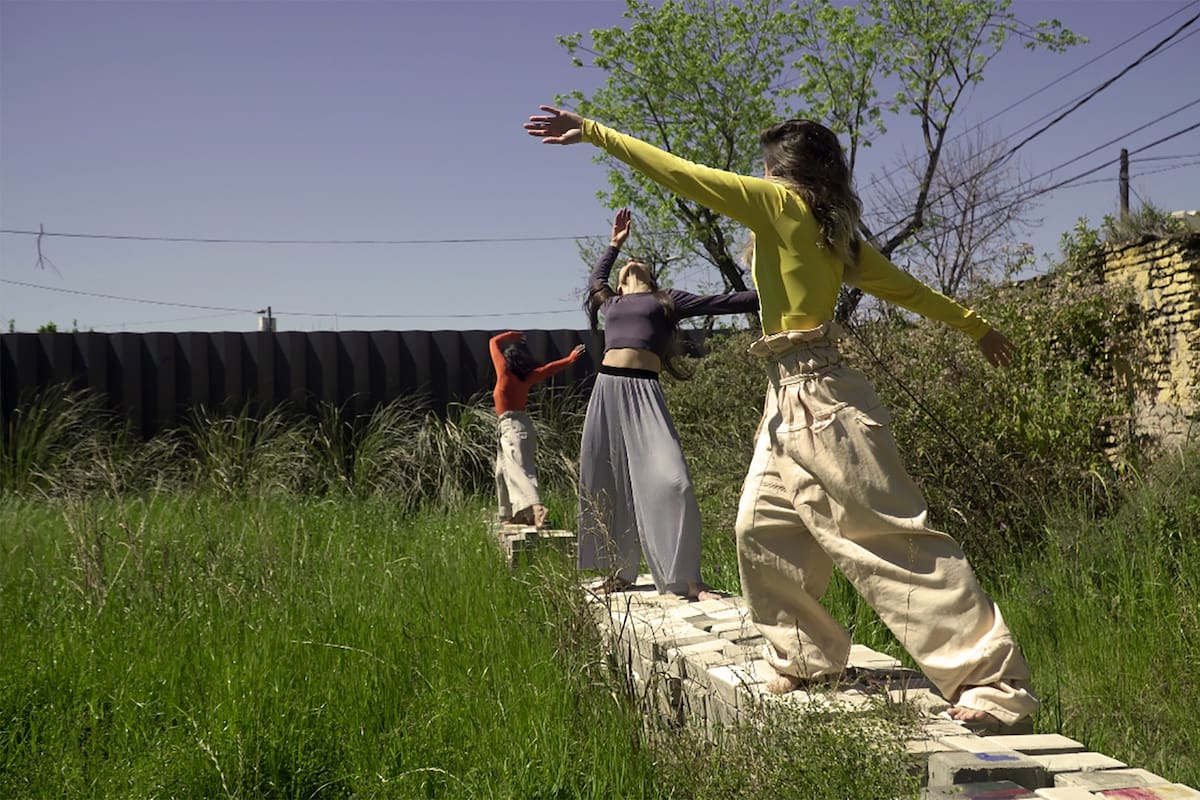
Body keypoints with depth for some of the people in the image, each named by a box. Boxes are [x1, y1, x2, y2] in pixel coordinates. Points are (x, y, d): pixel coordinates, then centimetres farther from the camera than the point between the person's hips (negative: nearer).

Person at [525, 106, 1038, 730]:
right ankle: (806, 659, 25)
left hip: (819, 400, -10)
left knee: (894, 537, -10)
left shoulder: (781, 204, -8)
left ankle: (996, 683, -8)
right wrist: (976, 328, 31)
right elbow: (904, 286, 21)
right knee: (761, 529, 15)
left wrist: (593, 132, -3)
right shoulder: (832, 231, 15)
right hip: (792, 402, 10)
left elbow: (678, 173, -8)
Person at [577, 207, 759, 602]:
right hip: (607, 388, 4)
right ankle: (619, 570, 13)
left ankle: (686, 579, -14)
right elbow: (594, 279, 46)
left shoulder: (666, 301, 15)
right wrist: (614, 244, 45)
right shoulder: (610, 303, 24)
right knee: (604, 484, 2)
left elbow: (719, 302, 11)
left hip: (644, 391, -4)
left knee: (669, 480, -16)